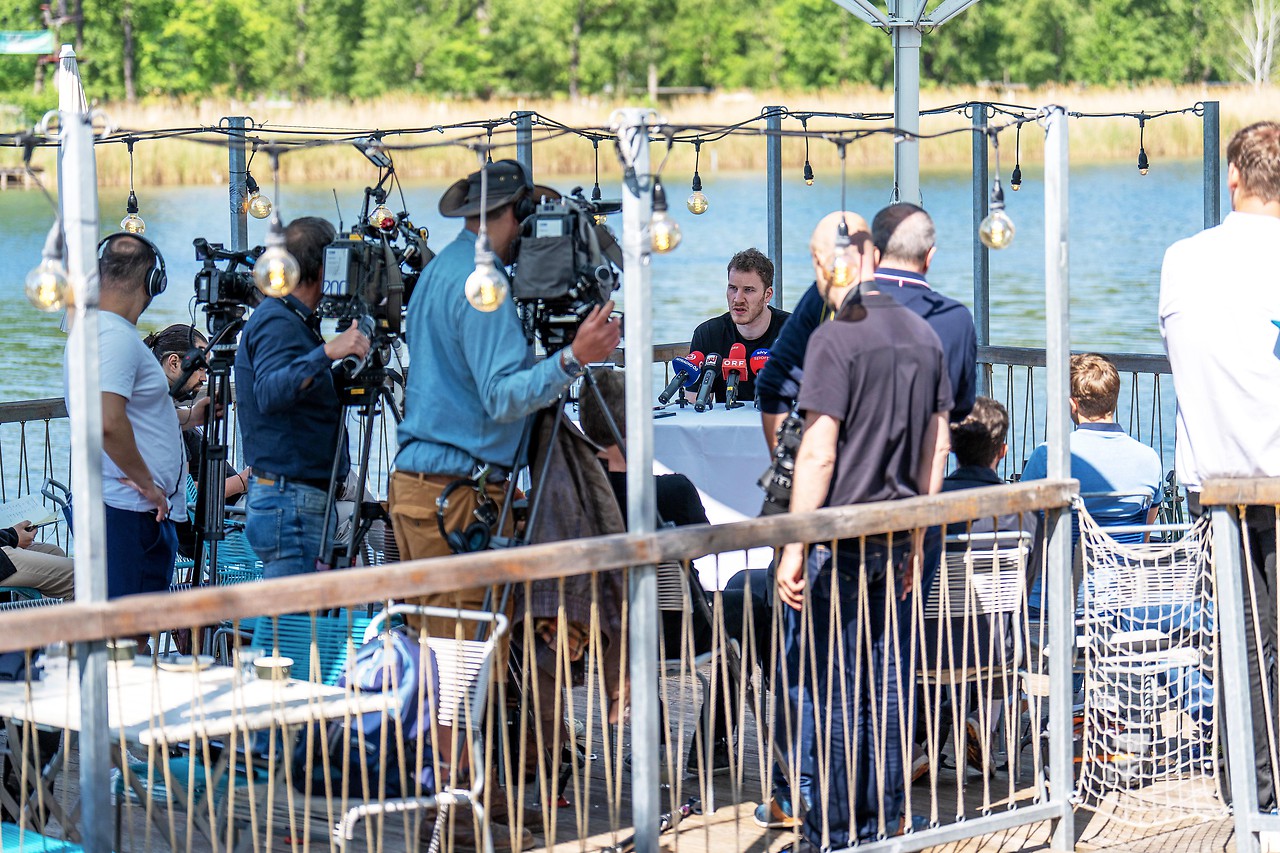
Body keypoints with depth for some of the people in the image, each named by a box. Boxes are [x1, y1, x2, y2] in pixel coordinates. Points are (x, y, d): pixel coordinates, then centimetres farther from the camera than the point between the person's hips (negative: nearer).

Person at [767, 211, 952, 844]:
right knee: (886, 688, 11)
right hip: (894, 541, 7)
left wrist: (794, 547, -13)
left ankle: (833, 835, 2)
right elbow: (937, 448, 12)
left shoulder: (836, 339, -13)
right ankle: (881, 827, 17)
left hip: (838, 537, -7)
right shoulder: (924, 336, 8)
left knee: (823, 691, 0)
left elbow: (818, 453, -17)